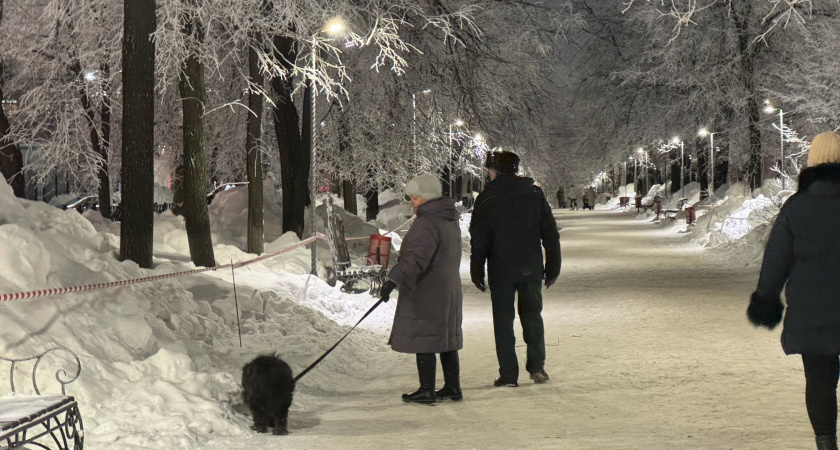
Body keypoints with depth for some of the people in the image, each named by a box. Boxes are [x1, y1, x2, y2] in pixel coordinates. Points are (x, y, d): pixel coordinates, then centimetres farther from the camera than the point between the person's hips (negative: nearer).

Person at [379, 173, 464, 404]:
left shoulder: (427, 223, -18)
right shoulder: (449, 220, 14)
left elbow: (416, 257, -30)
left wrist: (394, 280, -36)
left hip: (425, 293, -10)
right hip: (448, 289, 10)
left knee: (423, 340, -4)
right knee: (446, 338, 14)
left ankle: (427, 390, -1)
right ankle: (453, 387, 18)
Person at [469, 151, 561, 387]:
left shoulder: (486, 199, -5)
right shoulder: (535, 194, 4)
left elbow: (479, 240, -5)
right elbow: (550, 233, 6)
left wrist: (476, 272, 2)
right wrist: (553, 266, 12)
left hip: (501, 270, -3)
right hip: (531, 269, 3)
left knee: (503, 320, 4)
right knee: (532, 316, 15)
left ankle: (508, 374, 2)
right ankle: (537, 365, 7)